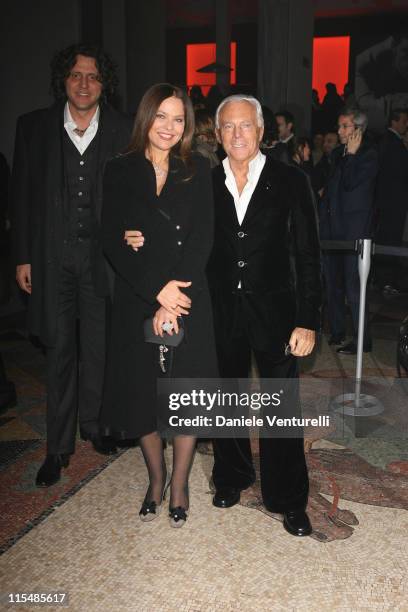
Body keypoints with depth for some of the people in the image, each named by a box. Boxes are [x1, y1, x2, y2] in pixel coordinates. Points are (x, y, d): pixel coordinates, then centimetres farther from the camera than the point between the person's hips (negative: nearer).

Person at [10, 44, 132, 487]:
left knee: (97, 347, 11)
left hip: (101, 254, 0)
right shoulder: (34, 127, 3)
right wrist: (23, 257, 1)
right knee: (60, 351, 6)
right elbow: (22, 195, 5)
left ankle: (93, 425, 32)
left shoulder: (122, 131, 2)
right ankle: (58, 446, 19)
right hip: (52, 255, 0)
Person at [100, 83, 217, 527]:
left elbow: (202, 238, -5)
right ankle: (156, 478, 32)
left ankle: (179, 484, 26)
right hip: (136, 300, 1)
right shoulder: (120, 171, 3)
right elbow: (113, 240, -5)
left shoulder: (197, 171, 3)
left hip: (187, 298, 0)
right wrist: (158, 290, -15)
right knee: (142, 391, 9)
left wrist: (173, 299, -15)